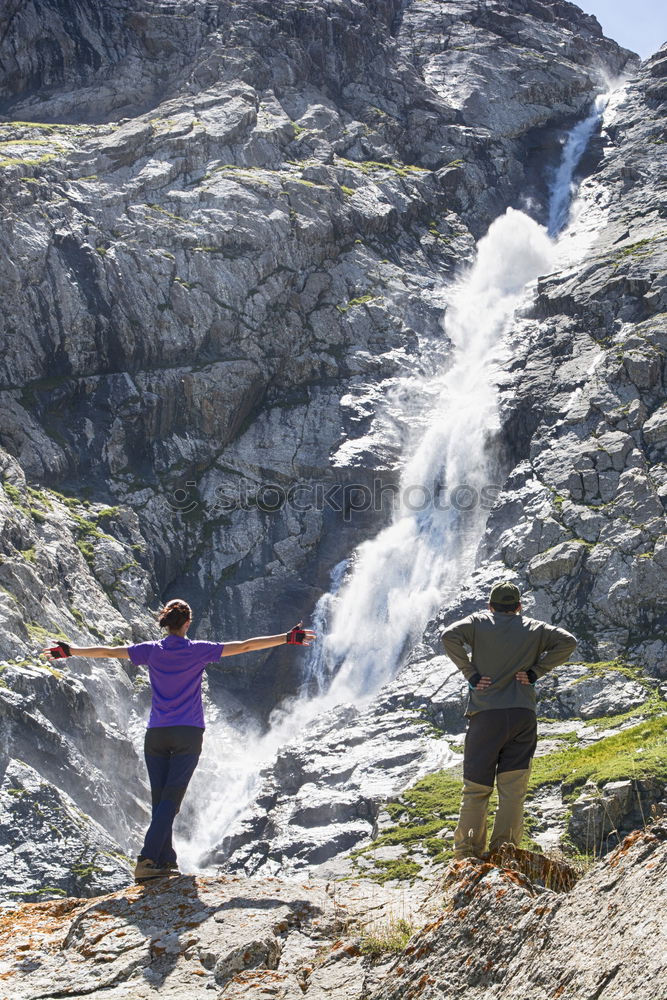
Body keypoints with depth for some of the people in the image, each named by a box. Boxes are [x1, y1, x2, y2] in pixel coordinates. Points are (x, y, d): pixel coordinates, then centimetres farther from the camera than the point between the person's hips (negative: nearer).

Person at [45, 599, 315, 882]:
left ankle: (165, 862, 8)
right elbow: (244, 646, -3)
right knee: (170, 801, -7)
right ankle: (147, 859, -19)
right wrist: (288, 638, 1)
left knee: (160, 801, 8)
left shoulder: (152, 651, 3)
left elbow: (108, 651, 7)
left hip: (156, 735, 3)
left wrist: (69, 651, 20)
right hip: (188, 735, -3)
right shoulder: (198, 651, -2)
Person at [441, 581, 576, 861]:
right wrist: (536, 672, 0)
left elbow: (449, 636, -10)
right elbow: (567, 642, 0)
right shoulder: (533, 628, 10)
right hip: (523, 717, 1)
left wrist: (470, 672, -5)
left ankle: (467, 852, 2)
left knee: (476, 788, 4)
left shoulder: (479, 622, 6)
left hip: (485, 715, -1)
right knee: (513, 790, 6)